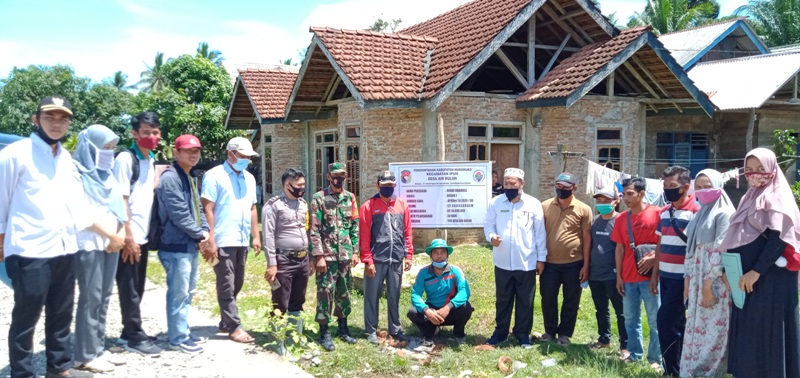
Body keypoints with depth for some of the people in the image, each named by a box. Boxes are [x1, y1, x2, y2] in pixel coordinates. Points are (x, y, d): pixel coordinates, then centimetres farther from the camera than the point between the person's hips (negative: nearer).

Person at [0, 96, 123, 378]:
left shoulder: (66, 159, 14)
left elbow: (78, 206, 16)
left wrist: (110, 235, 14)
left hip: (65, 250, 6)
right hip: (29, 251, -6)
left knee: (61, 314, 16)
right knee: (26, 318, 2)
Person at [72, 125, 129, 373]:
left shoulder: (107, 175, 16)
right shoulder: (78, 173, -7)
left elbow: (119, 205, 17)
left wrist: (121, 231, 1)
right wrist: (107, 232, -13)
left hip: (111, 243, 8)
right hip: (89, 244, -7)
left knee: (104, 298, 10)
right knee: (90, 298, -5)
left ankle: (98, 349, 17)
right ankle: (86, 355, 2)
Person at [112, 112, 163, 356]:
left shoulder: (151, 161, 13)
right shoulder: (125, 159, -11)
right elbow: (121, 200, -14)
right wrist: (128, 236, -17)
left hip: (144, 235, 8)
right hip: (130, 236, -8)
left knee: (137, 288, 14)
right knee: (129, 288, 2)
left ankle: (129, 333, 23)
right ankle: (135, 336, 10)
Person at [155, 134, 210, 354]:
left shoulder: (190, 178, 15)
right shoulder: (170, 178, -15)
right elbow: (179, 215, -21)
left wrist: (205, 231, 0)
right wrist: (200, 235, -11)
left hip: (191, 245, 10)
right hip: (176, 247, -10)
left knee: (188, 292, 17)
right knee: (178, 293, -2)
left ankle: (183, 332, 29)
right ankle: (178, 338, 8)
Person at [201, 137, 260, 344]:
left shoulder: (249, 178, 14)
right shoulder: (214, 175, -6)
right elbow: (207, 209, -11)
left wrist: (256, 236, 14)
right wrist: (210, 240, -16)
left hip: (242, 241, 7)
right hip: (222, 241, -7)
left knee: (236, 284, 14)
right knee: (226, 286, -1)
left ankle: (225, 322, 27)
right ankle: (234, 327, 5)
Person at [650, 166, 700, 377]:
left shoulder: (695, 211, -11)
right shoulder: (664, 212, 12)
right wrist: (655, 274, 15)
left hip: (683, 277, -7)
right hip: (666, 276, 7)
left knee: (665, 321, -8)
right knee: (677, 322, 12)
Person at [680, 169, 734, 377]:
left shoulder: (724, 213, -8)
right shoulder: (699, 214, 17)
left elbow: (721, 250, -15)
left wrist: (708, 281, -18)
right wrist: (687, 278, 9)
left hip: (715, 280, -8)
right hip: (697, 278, 8)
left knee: (712, 329, -3)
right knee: (695, 328, 10)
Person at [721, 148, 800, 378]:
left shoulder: (777, 198, -8)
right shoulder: (751, 198, 17)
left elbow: (777, 240, -18)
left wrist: (756, 271, -21)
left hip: (770, 278, -9)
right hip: (746, 277, 9)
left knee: (766, 332, -4)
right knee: (747, 333, 11)